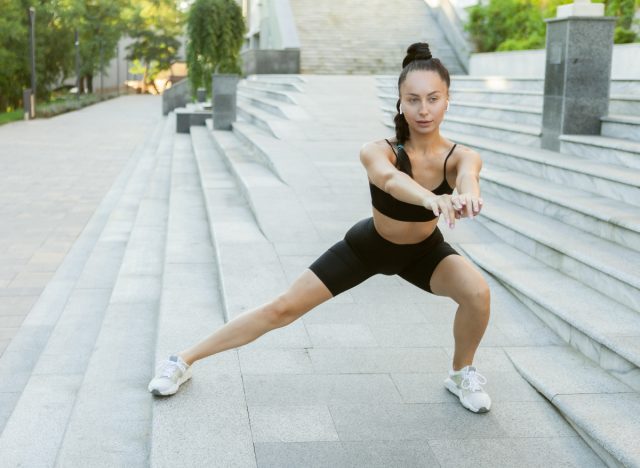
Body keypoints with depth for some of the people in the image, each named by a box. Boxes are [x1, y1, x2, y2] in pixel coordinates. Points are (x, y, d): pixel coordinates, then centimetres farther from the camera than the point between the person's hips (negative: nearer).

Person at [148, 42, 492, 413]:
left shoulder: (461, 156, -27)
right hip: (368, 245, -1)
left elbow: (468, 176, -52)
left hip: (424, 249, 2)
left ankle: (462, 373, 6)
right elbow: (390, 178, -57)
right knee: (285, 308, -5)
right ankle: (184, 360, 11)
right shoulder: (378, 151, -32)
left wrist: (468, 196, -77)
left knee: (477, 293, -26)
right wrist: (431, 198, -79)